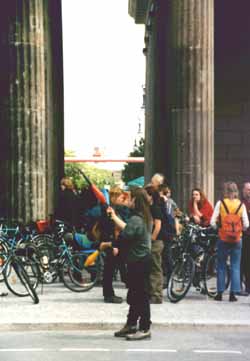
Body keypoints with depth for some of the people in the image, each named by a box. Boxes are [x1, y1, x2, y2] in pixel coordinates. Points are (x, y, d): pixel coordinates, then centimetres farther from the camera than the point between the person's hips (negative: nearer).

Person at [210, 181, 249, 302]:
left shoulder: (220, 203, -5)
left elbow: (212, 222, -8)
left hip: (223, 239, 0)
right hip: (237, 239, 1)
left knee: (221, 266, 11)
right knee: (235, 267, 8)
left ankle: (220, 293, 14)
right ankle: (233, 293, 6)